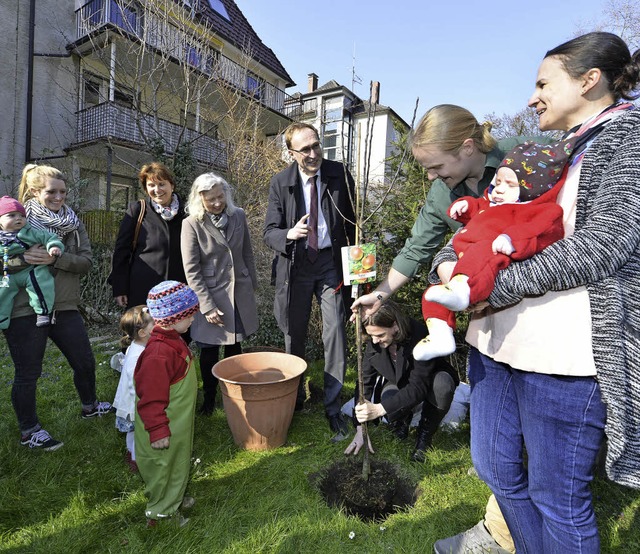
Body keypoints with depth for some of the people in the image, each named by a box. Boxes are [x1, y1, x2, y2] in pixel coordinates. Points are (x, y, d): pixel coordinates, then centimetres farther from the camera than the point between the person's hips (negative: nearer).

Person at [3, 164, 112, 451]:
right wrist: (23, 258, -25)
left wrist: (55, 259, -22)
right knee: (27, 373, 9)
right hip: (24, 310, -4)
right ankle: (28, 430, 30)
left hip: (64, 306, 4)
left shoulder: (73, 223, 5)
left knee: (85, 362, 15)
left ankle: (89, 406, 41)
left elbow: (85, 262, -5)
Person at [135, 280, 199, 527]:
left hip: (179, 424, 9)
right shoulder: (158, 355, -34)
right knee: (164, 467, 14)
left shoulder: (173, 340, -1)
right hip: (166, 428, -9)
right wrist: (158, 431, -23)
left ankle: (174, 499, 49)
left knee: (178, 463, 27)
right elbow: (151, 398, -29)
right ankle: (161, 513, 36)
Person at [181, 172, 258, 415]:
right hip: (211, 295, -3)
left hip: (240, 294, 3)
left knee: (234, 347, 15)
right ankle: (209, 399, 30)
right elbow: (191, 270, -12)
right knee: (209, 351, 9)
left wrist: (253, 285, 12)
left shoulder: (238, 216, -1)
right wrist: (207, 306, -15)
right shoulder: (191, 224, -11)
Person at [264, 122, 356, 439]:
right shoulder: (280, 183, -5)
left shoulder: (340, 175, -4)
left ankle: (333, 407, 11)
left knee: (335, 334, -5)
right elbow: (269, 232, -6)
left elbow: (351, 222, 4)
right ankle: (294, 398, 34)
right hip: (295, 264, 1)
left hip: (331, 262, 0)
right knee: (294, 336, 12)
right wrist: (289, 234, -29)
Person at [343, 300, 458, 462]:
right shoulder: (374, 344, -21)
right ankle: (403, 418, 7)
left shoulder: (419, 336, -36)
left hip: (426, 381, -2)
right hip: (397, 384, 2)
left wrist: (380, 409, -48)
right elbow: (365, 383, -16)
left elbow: (418, 387, -39)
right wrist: (360, 430, -20)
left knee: (442, 384, -37)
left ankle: (424, 435, -9)